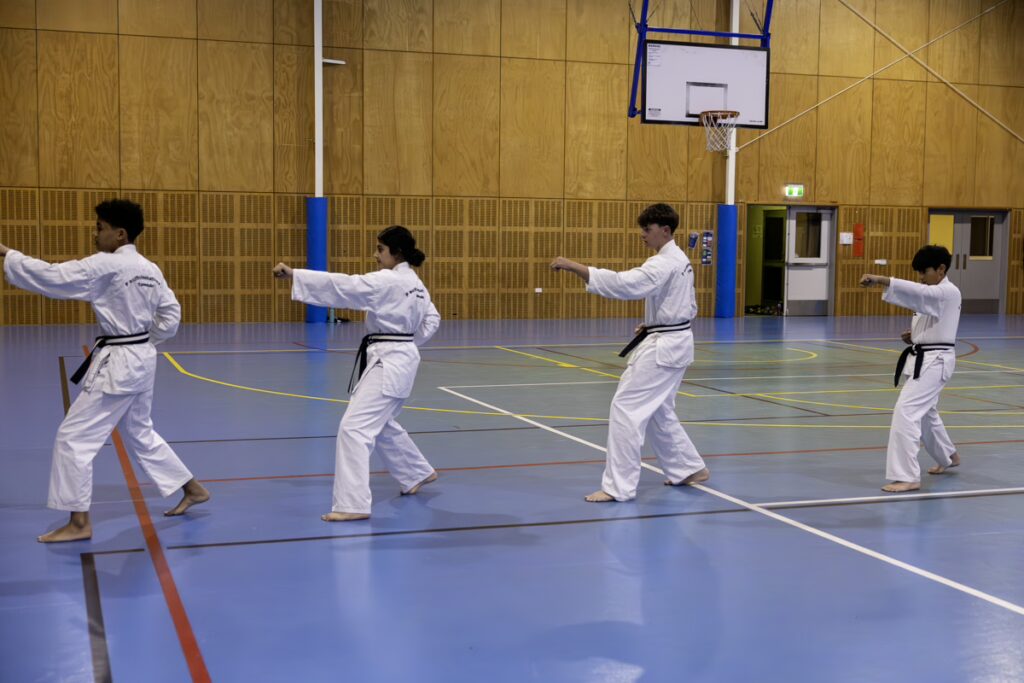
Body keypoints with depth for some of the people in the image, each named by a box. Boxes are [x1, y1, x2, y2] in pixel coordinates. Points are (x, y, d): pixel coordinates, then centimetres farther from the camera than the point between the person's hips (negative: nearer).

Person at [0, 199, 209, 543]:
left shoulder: (105, 266, -17)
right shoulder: (149, 268, 8)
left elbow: (52, 276, -17)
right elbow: (171, 314, 13)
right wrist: (144, 340, 16)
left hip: (118, 363, -9)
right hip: (141, 359, 9)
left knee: (74, 437, -2)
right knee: (140, 433, 23)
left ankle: (79, 523, 2)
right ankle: (192, 489, 31)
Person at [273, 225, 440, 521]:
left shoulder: (387, 281, -18)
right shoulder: (415, 283, 11)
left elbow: (341, 285, -24)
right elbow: (432, 319, 23)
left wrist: (293, 274, -23)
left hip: (388, 362, -10)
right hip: (401, 359, 10)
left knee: (354, 428, -12)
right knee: (381, 425, 27)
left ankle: (353, 504, -13)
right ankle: (418, 473, 43)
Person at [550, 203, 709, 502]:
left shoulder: (664, 264, -20)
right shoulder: (679, 260, 13)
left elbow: (623, 283, -34)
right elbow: (690, 307, 21)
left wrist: (573, 266, -37)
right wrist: (654, 323, 10)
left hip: (663, 348, -11)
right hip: (674, 342, 11)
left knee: (626, 409, -10)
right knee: (657, 411, 21)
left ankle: (618, 486, -7)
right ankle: (690, 468, 31)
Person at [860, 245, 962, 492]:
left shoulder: (948, 292, -16)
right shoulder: (933, 294, 14)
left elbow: (917, 292, -36)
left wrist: (881, 280, -46)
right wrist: (914, 336, 4)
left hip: (934, 362, -11)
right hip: (926, 360, 11)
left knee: (906, 412, -19)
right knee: (925, 412, 26)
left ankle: (907, 477, -17)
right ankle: (948, 457, 50)